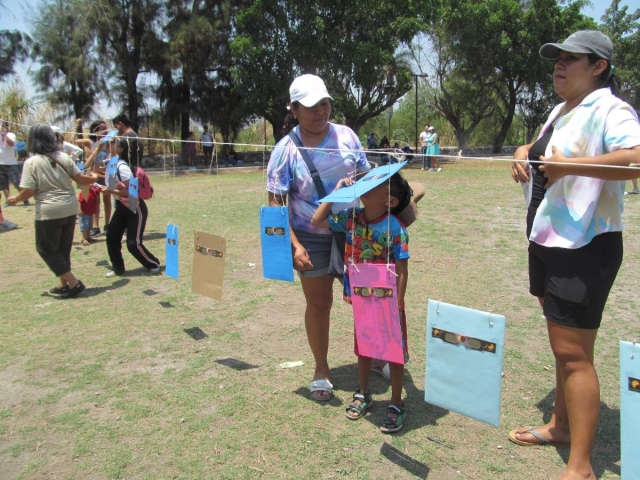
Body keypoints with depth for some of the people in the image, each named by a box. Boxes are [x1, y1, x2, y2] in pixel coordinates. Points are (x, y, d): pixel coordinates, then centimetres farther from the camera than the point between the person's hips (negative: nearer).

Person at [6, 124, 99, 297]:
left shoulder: (31, 162, -10)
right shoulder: (63, 157, 2)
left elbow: (28, 191, -12)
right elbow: (80, 179, 5)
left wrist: (15, 199, 8)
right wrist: (93, 178, 26)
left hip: (49, 212, -5)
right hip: (70, 208, 6)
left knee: (47, 249, 8)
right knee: (63, 247, 18)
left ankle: (73, 283, 2)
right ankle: (63, 283, 24)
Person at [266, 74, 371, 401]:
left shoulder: (345, 135, -2)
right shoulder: (286, 149, -11)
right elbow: (275, 204, -11)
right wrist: (294, 246, -19)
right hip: (312, 238, -3)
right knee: (318, 304, 9)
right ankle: (321, 370, 30)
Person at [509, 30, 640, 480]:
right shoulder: (563, 110, 16)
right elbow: (542, 149, 32)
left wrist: (571, 165, -30)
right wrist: (525, 152, 9)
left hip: (585, 246, -9)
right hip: (547, 241, 9)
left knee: (572, 352, -8)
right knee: (564, 345, 18)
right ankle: (562, 425, 34)